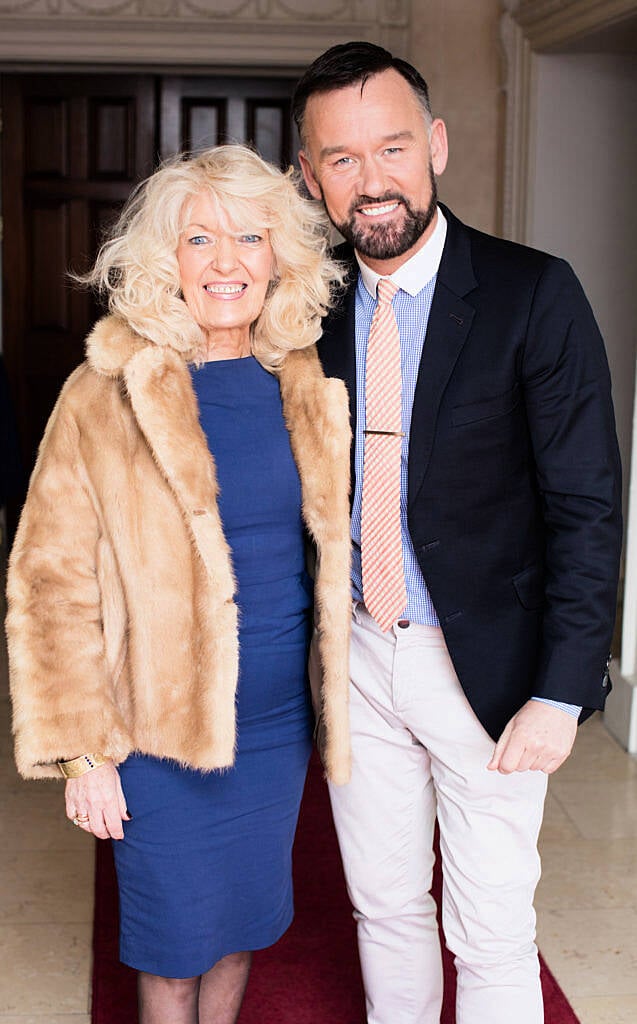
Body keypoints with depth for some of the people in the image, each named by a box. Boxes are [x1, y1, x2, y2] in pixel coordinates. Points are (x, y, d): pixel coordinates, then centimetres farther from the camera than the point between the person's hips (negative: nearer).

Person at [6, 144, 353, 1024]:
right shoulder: (107, 396, -11)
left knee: (244, 921, 18)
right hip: (163, 725, -4)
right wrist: (81, 750, -11)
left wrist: (338, 699, 7)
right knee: (176, 940, 10)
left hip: (278, 718, 4)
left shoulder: (307, 389, 1)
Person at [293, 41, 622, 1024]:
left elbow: (587, 504, -14)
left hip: (485, 662, -4)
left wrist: (560, 692, -17)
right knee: (384, 903, 20)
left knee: (492, 933, 8)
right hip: (355, 655, 4)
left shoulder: (533, 295, -14)